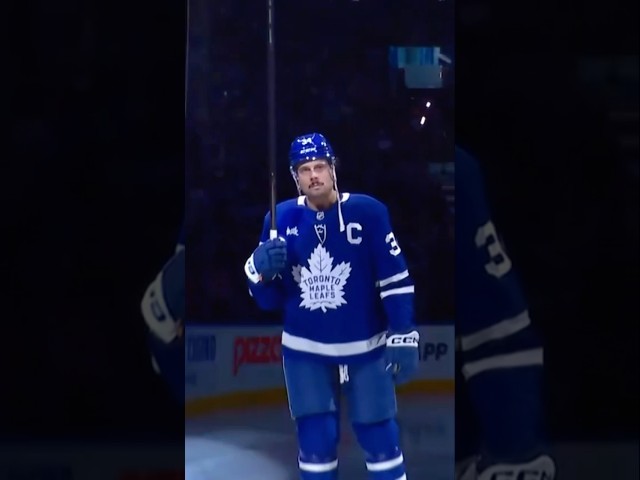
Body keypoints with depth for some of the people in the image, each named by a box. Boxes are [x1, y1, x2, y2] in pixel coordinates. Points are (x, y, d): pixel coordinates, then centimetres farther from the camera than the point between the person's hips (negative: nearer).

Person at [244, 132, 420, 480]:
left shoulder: (367, 212, -12)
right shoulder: (282, 218, -4)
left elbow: (396, 279, -7)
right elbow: (268, 299, 1)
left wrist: (402, 338, -10)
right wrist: (261, 268, -19)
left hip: (365, 348, -2)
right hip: (306, 351, 2)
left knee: (380, 438, 2)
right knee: (316, 441, 1)